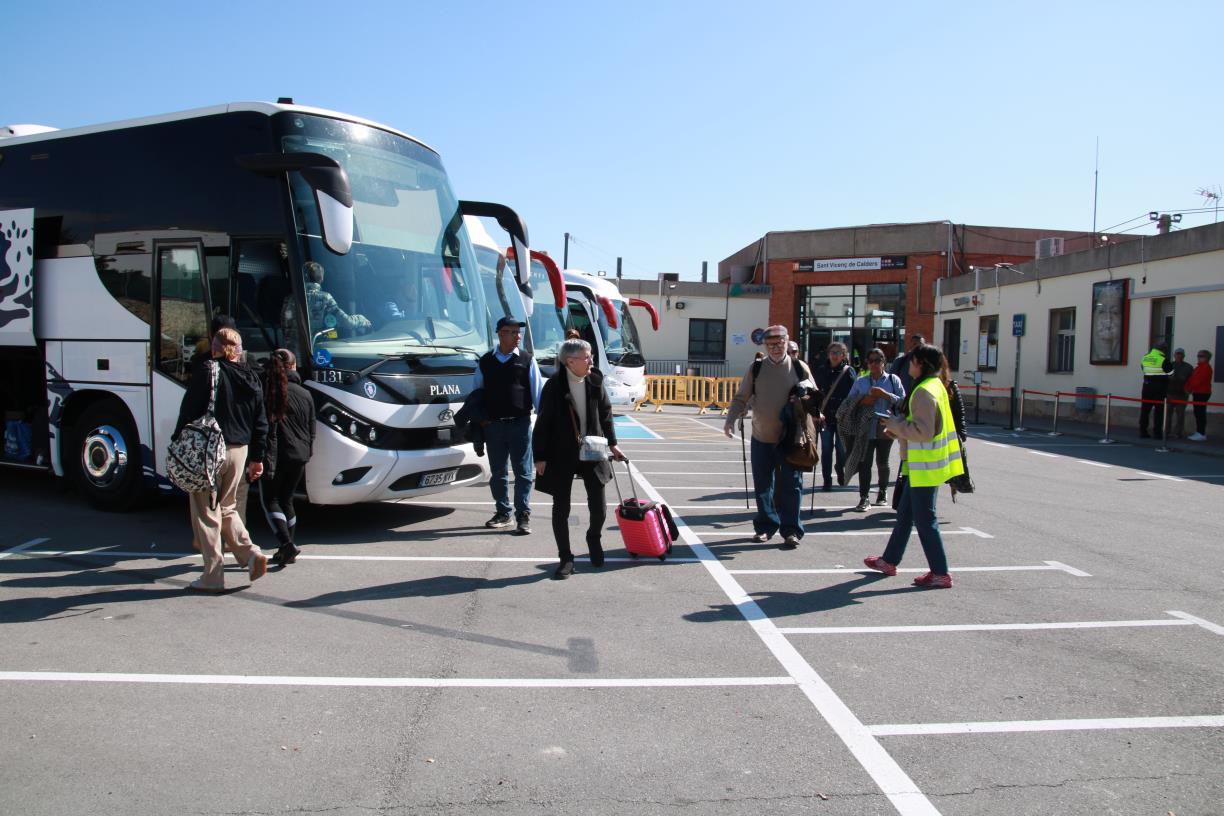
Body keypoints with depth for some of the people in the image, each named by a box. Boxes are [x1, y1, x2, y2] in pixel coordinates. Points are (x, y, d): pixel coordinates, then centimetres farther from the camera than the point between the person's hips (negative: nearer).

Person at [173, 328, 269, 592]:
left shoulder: (205, 373, -8)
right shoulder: (251, 378, 9)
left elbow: (188, 413, -10)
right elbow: (260, 423, 12)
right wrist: (257, 458, 18)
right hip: (239, 450, 6)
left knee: (206, 513, 3)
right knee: (226, 508, 22)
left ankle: (213, 577, 5)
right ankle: (251, 555, 7)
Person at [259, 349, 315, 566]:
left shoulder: (269, 392, -8)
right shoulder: (305, 394, 7)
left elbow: (269, 429, -14)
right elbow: (312, 428, 11)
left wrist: (267, 459, -15)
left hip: (280, 454, -5)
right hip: (299, 456, 5)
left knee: (270, 500, 4)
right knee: (286, 500, 15)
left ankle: (287, 544, -12)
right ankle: (288, 549, 16)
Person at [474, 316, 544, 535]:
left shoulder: (527, 360, 1)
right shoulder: (485, 362, 7)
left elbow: (537, 391, 0)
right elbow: (476, 393, 16)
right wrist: (479, 419, 9)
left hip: (520, 424, -3)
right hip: (493, 425, 3)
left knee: (523, 472, -1)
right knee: (497, 472, 12)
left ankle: (523, 516, 5)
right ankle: (502, 513, 25)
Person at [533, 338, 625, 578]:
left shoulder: (595, 382, -1)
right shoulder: (554, 386, -13)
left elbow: (605, 413, 12)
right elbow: (543, 423, -9)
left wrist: (612, 444, 14)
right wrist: (540, 457, -10)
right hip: (561, 455, -3)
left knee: (598, 506, 4)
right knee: (561, 509, 4)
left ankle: (594, 539, 35)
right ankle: (565, 558, 18)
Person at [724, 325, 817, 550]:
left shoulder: (800, 368, 1)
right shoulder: (755, 369, 2)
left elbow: (814, 396, 10)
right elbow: (741, 398, 4)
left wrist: (806, 399, -13)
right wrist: (730, 420, -11)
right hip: (762, 438, 2)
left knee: (791, 485, 1)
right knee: (763, 486, 9)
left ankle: (791, 530, 10)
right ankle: (765, 526, 24)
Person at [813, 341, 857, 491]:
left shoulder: (849, 371, 0)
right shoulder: (821, 371, 6)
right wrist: (817, 411, -4)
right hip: (825, 416, 1)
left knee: (842, 448, 4)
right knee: (826, 449, 2)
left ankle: (840, 467, 36)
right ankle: (827, 480, 11)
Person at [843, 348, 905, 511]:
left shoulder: (893, 379, 5)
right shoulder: (860, 381, 12)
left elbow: (903, 401, -5)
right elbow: (849, 400, 9)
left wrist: (885, 395, -16)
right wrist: (862, 400, -9)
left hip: (885, 429, -1)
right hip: (866, 428, 1)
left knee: (882, 462, 10)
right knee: (865, 462, -5)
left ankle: (883, 493, 30)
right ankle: (863, 498, -2)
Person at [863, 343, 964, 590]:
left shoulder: (924, 392, -20)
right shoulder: (935, 386, 13)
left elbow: (923, 431, -25)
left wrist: (894, 424, -14)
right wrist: (897, 429, 12)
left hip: (925, 467, -11)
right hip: (922, 465, 11)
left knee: (925, 519, -4)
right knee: (905, 514, 19)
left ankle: (941, 574, 2)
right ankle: (889, 561, 31)